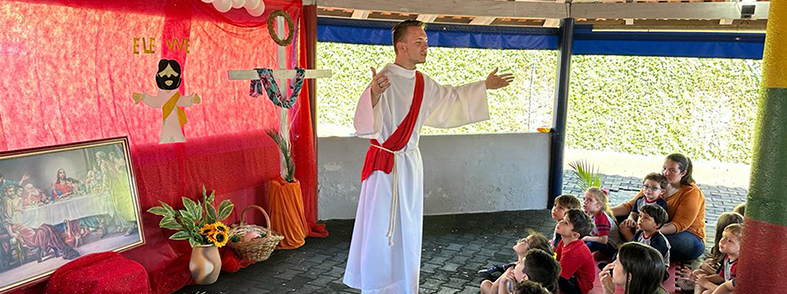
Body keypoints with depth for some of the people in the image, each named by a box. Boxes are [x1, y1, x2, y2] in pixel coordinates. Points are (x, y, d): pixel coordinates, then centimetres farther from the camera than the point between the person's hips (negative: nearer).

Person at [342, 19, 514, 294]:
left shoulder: (422, 83, 6)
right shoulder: (384, 79, -18)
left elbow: (450, 97, 25)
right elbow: (364, 121, -31)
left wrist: (485, 85, 29)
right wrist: (374, 93, -51)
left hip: (410, 163, 8)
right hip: (385, 165, -7)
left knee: (407, 229, 17)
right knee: (380, 231, 0)